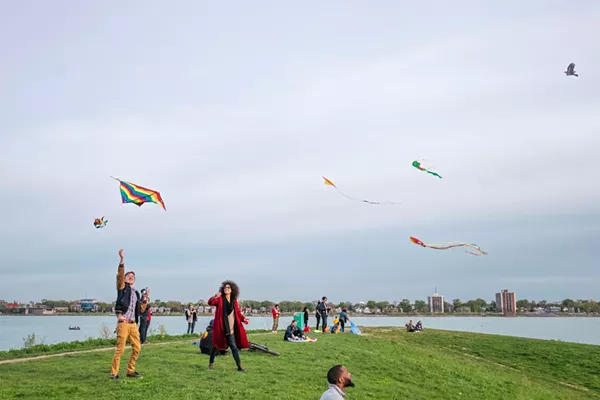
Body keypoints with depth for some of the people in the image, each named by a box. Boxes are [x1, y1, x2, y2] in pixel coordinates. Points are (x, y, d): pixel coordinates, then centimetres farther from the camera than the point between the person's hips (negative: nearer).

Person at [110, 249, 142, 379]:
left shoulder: (136, 293, 21)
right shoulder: (122, 287, 4)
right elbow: (119, 275, -13)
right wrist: (122, 260, -24)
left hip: (133, 324, 6)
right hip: (123, 323, -6)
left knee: (137, 348, 6)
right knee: (120, 349, -8)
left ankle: (130, 371, 18)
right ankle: (114, 373, -2)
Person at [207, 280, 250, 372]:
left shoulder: (234, 301, 8)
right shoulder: (219, 299, -3)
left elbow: (238, 312, 16)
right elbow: (210, 303, -20)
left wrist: (243, 318, -2)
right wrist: (214, 297, -41)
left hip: (230, 328, 2)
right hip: (219, 327, -2)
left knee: (234, 347, 0)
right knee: (216, 345, 10)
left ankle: (239, 366, 1)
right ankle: (211, 363, 29)